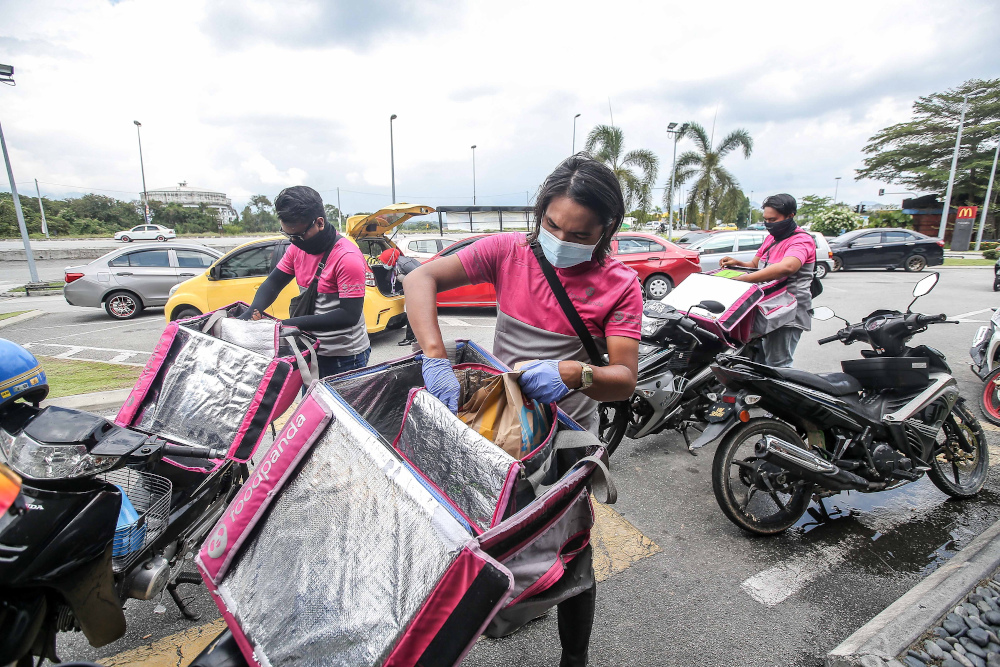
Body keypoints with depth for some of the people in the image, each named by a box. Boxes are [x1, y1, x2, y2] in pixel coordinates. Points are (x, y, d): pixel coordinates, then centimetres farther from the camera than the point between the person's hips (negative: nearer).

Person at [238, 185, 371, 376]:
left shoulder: (347, 257, -23)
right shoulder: (297, 248, 0)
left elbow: (350, 315, -25)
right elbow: (273, 283, 9)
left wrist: (294, 323, -28)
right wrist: (252, 312, -11)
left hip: (346, 358, -7)